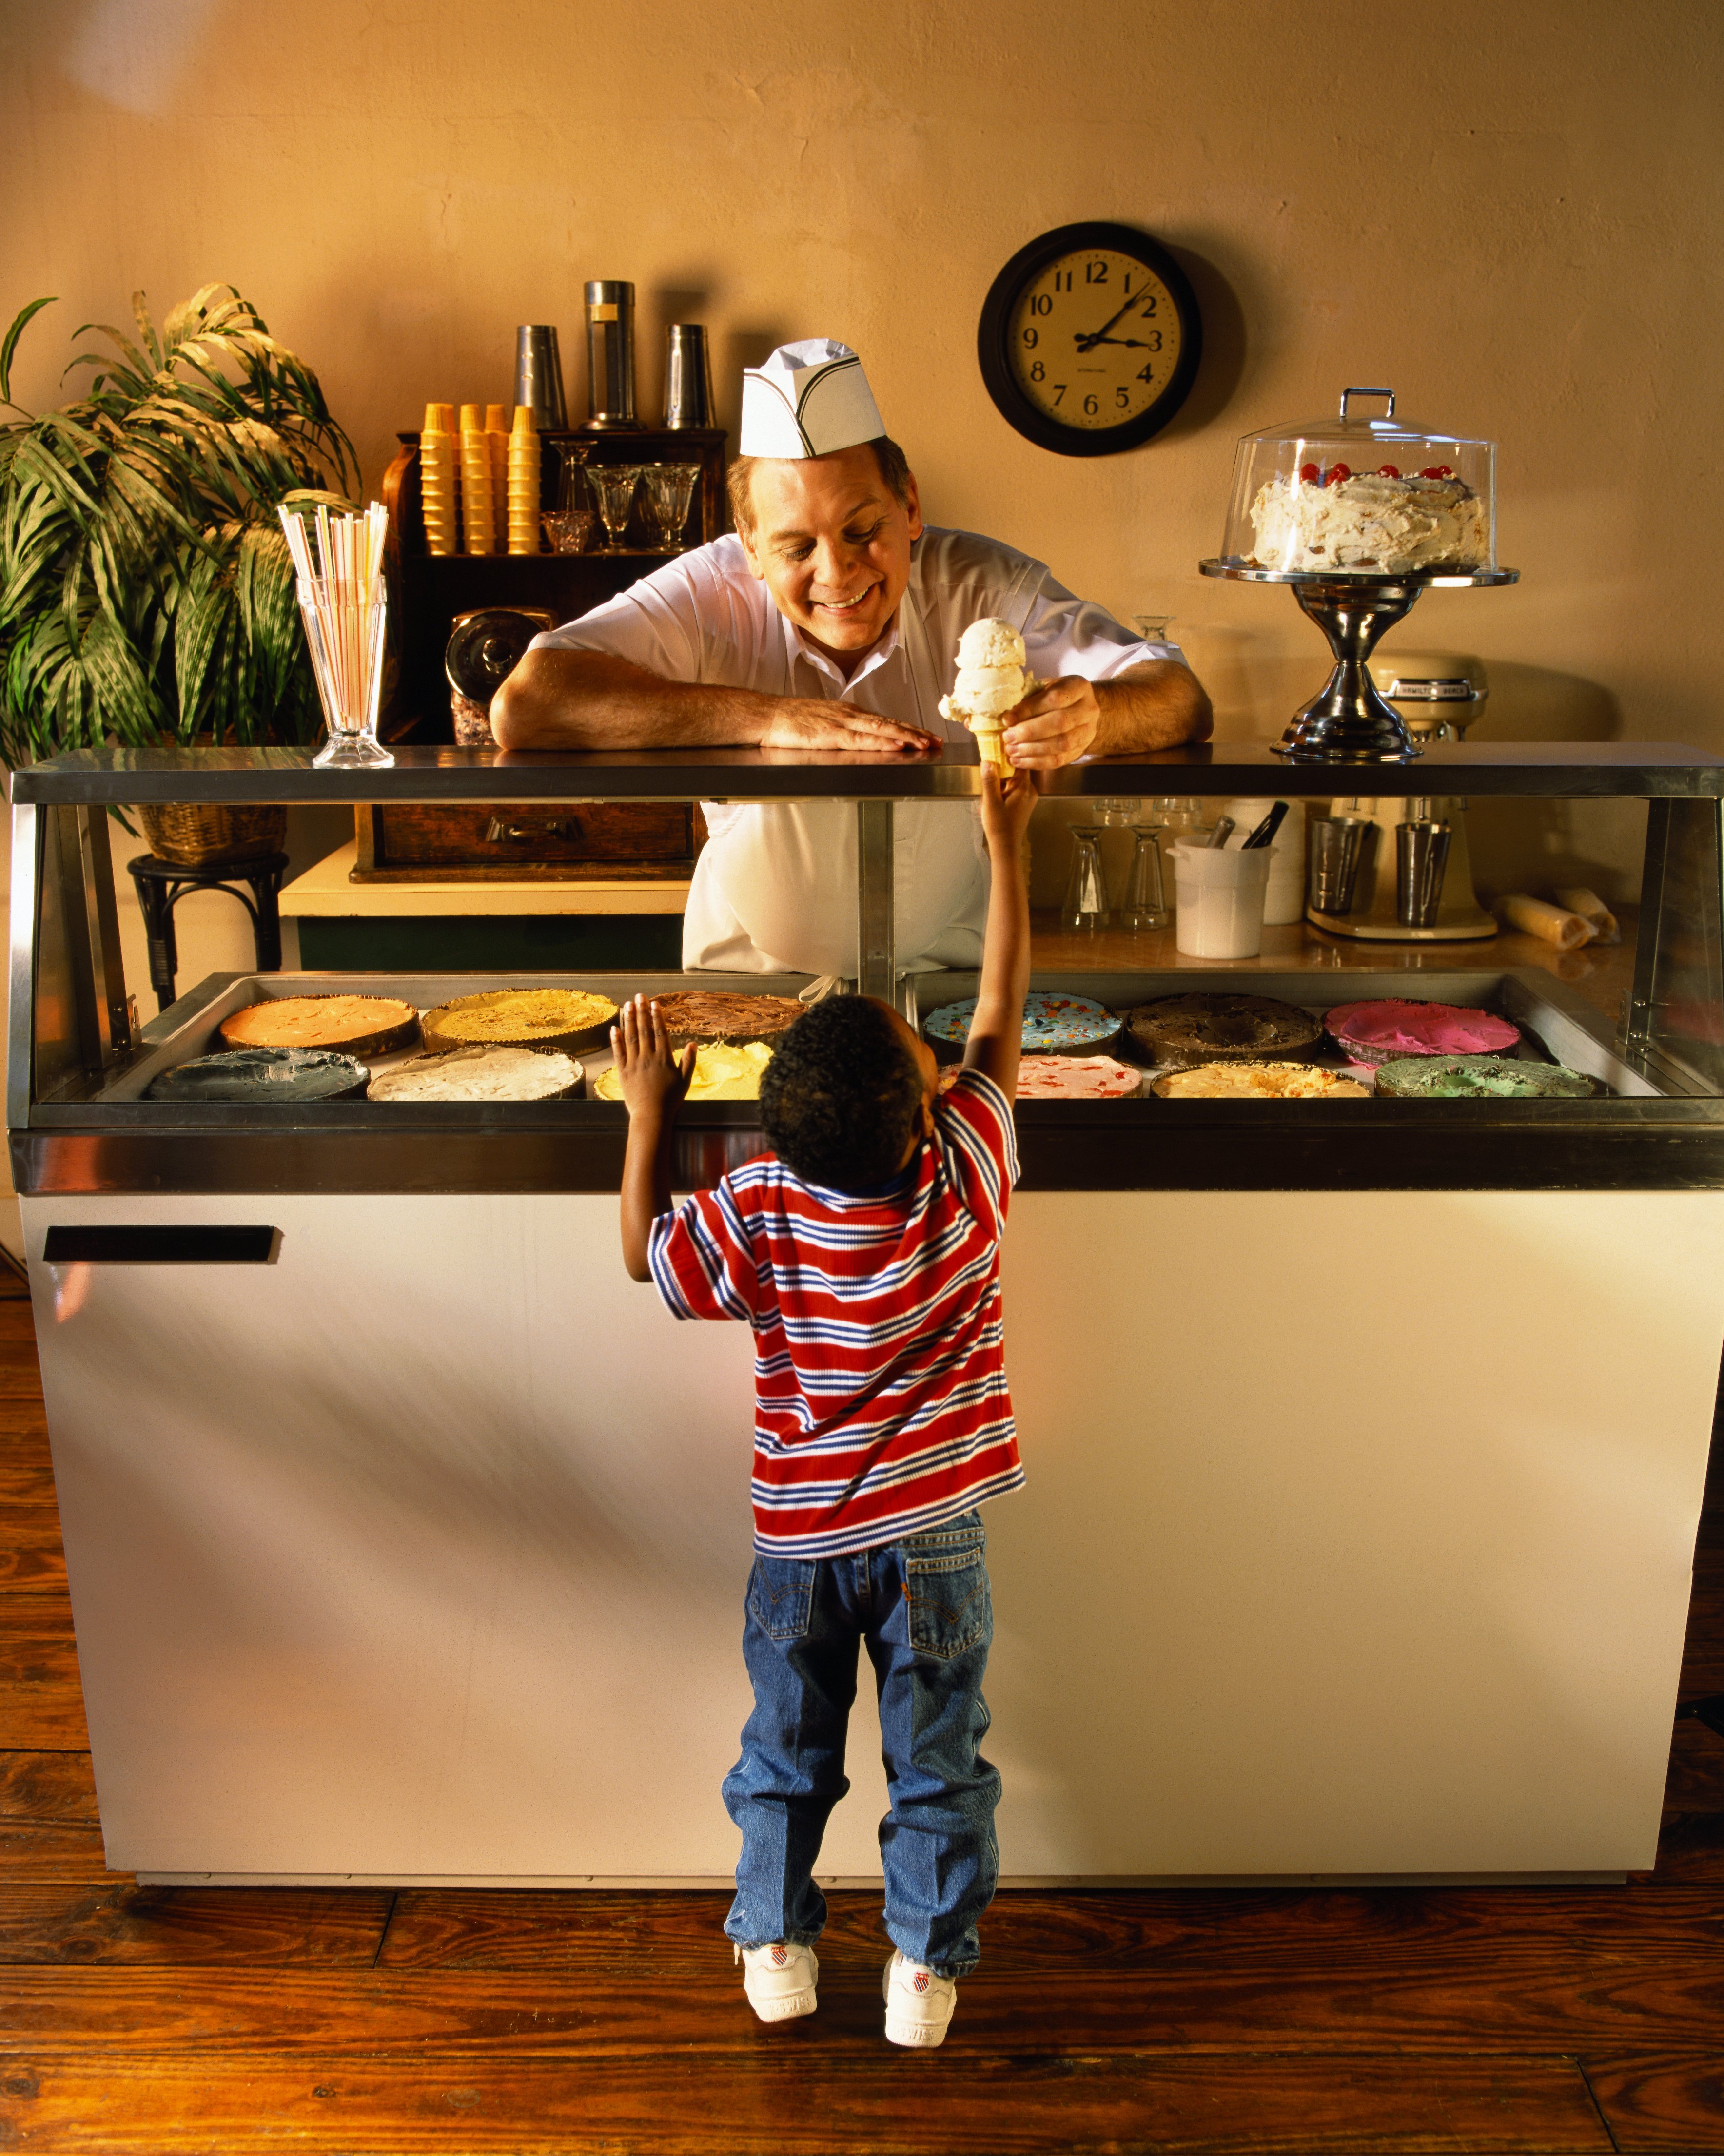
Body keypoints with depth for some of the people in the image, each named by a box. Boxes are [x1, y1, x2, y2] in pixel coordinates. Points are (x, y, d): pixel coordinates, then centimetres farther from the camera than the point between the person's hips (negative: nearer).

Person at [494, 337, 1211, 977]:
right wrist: (768, 718, -31)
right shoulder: (710, 594, -15)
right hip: (746, 982, 4)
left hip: (946, 977, -3)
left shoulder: (979, 586, -14)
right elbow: (523, 706, -27)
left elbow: (1182, 701, -19)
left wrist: (1091, 716, -45)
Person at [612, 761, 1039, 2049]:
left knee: (787, 1751, 21)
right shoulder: (967, 1174, -19)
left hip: (800, 1541, 1)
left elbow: (645, 1253, 0)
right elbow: (1001, 1012, -7)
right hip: (934, 1541, -1)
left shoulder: (760, 1214, -18)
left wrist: (650, 1111, 6)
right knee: (938, 1761, 17)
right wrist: (1006, 846, 0)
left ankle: (775, 1951, 35)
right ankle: (926, 1971, 28)